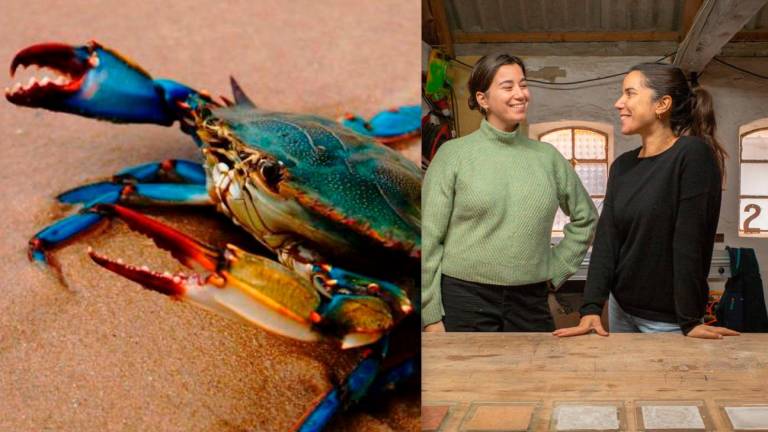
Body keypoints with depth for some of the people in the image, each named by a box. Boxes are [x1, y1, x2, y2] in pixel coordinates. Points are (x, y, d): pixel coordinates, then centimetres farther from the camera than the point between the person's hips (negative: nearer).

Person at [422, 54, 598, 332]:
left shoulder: (547, 156, 7)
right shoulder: (453, 154, -3)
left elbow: (585, 218, 20)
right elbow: (429, 238, -5)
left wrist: (557, 269, 11)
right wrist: (431, 315, -8)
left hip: (531, 303, 3)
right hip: (464, 299, -3)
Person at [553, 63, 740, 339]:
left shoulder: (693, 155, -16)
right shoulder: (622, 165, 4)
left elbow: (690, 242, -20)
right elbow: (606, 239, -3)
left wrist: (690, 320, -20)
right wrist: (591, 309, -13)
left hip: (669, 319, -6)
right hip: (621, 309, 6)